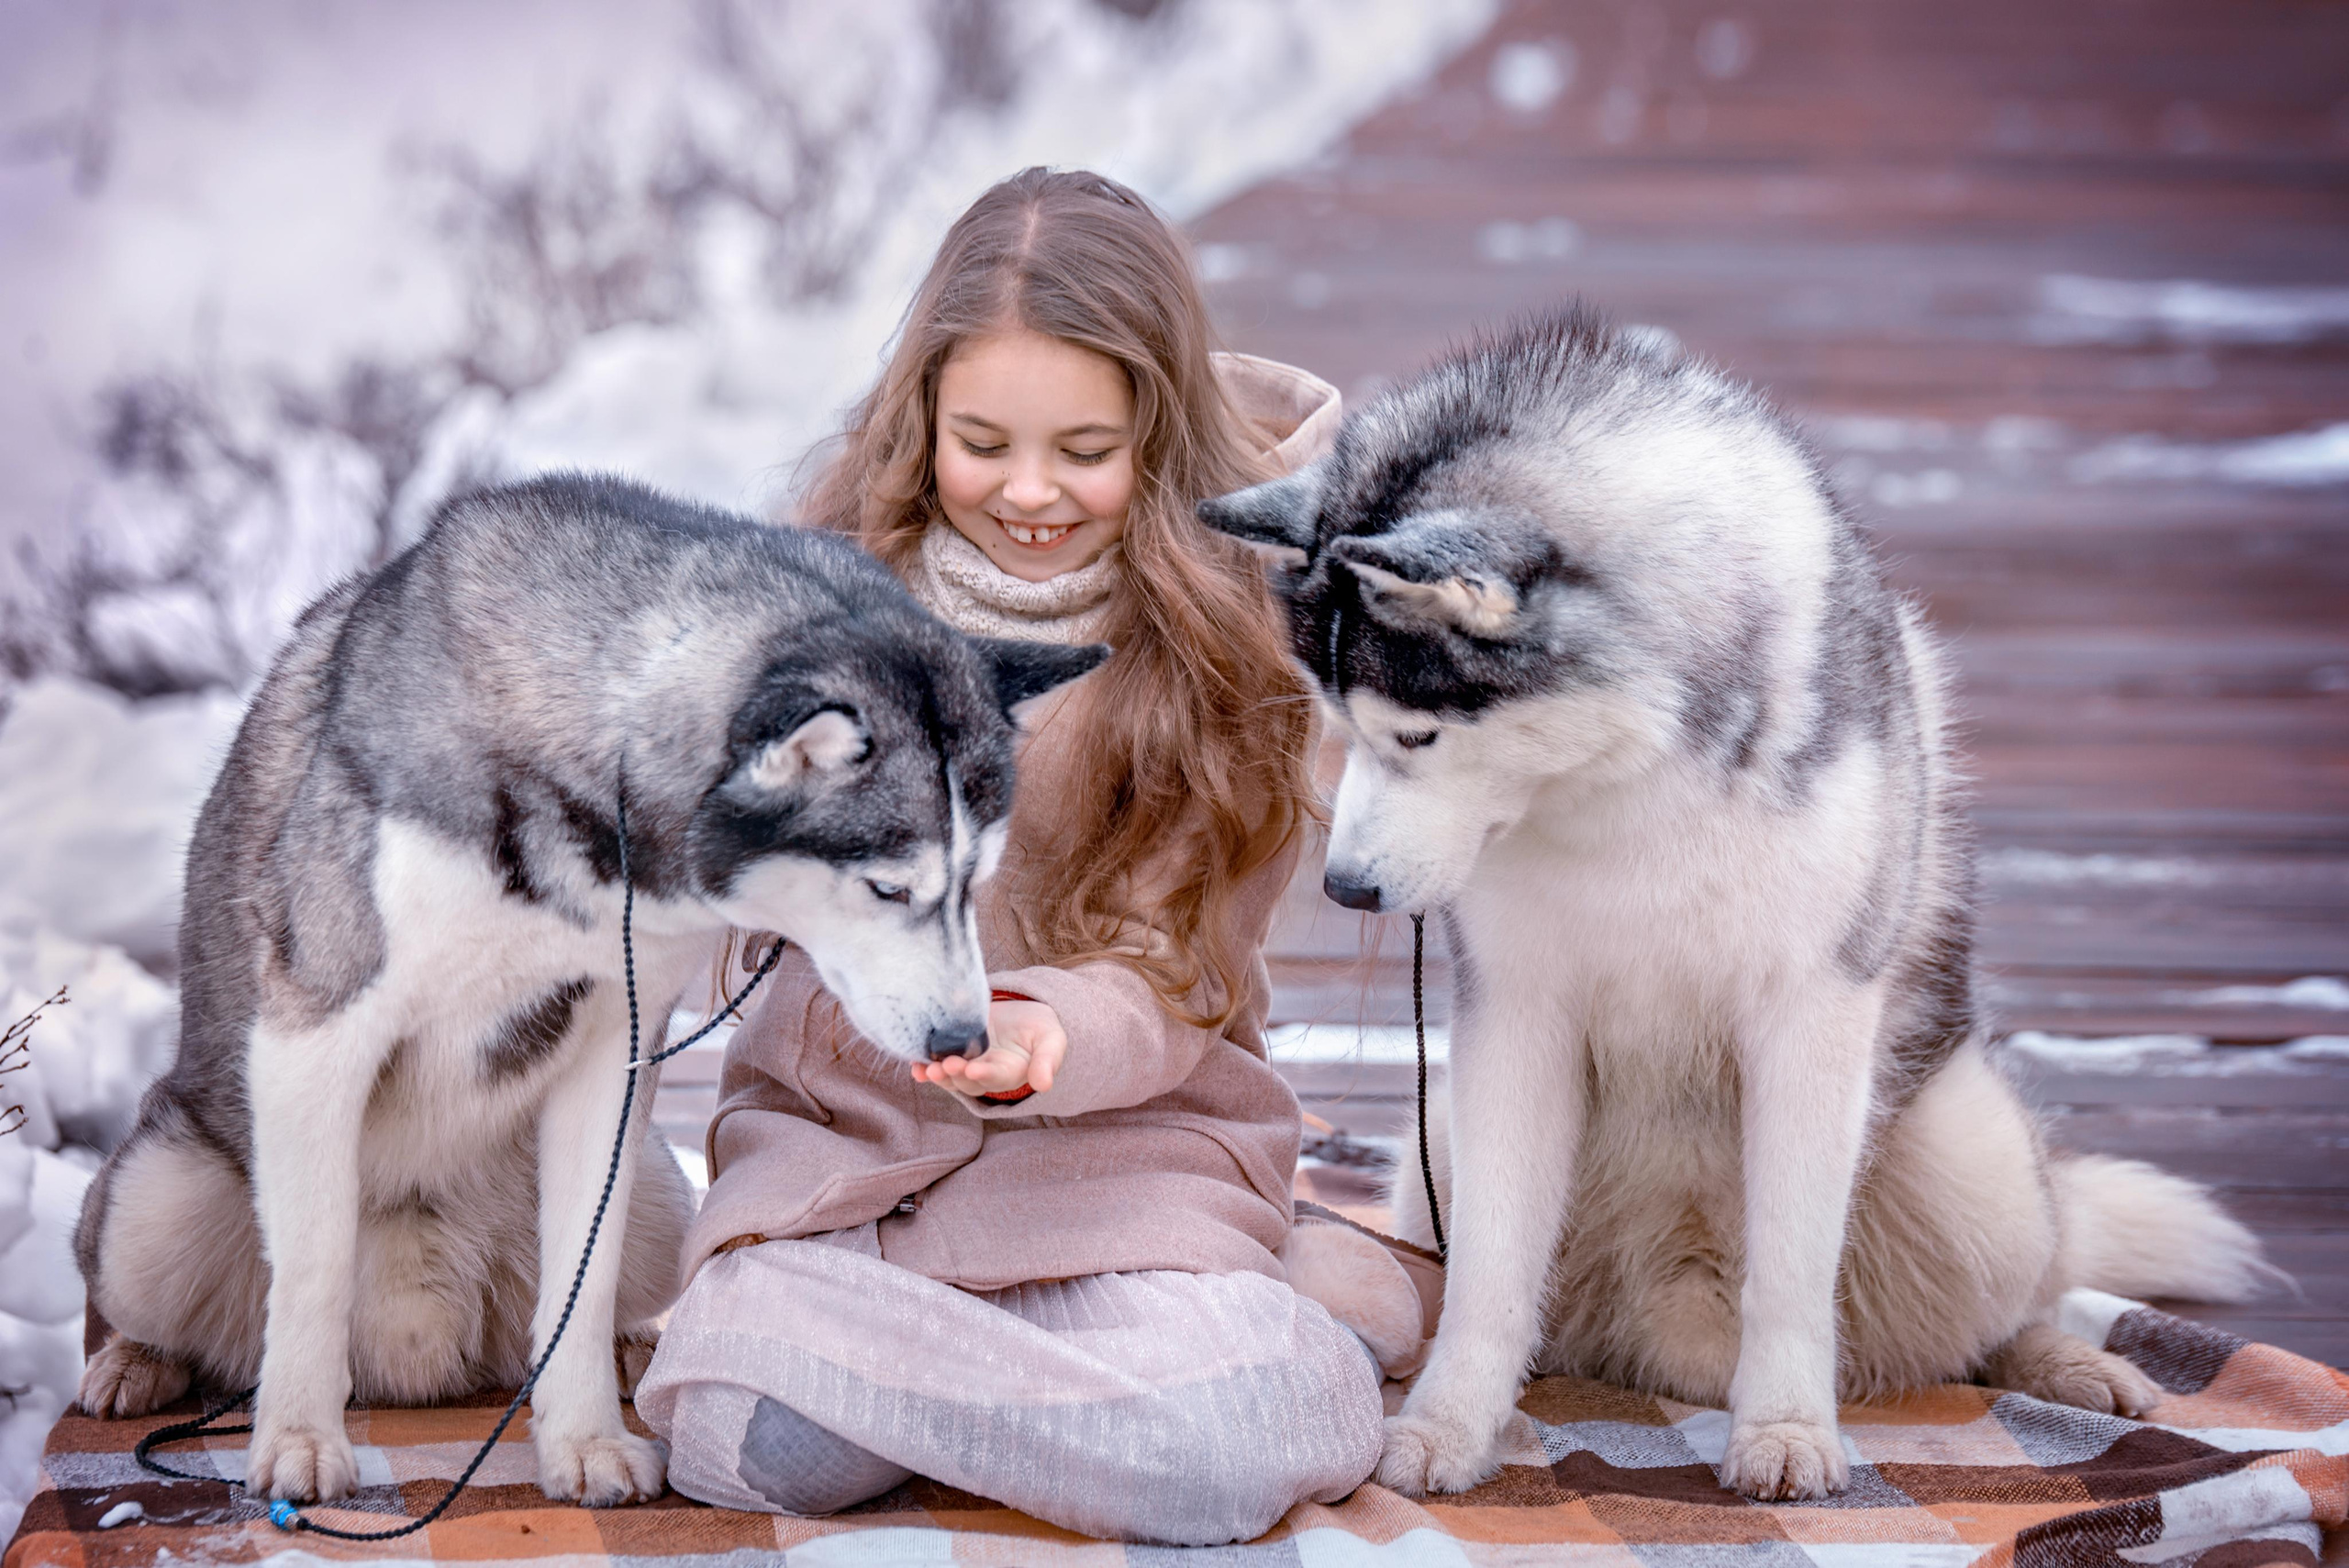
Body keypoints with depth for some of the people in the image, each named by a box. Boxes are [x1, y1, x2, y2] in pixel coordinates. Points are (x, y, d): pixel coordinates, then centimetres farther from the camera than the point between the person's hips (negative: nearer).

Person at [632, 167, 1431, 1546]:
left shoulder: (1238, 634, -4)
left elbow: (1172, 985, -7)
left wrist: (1039, 1034, -30)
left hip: (1122, 1125, -3)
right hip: (838, 1120, 3)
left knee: (1214, 1468, -31)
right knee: (745, 1440, -26)